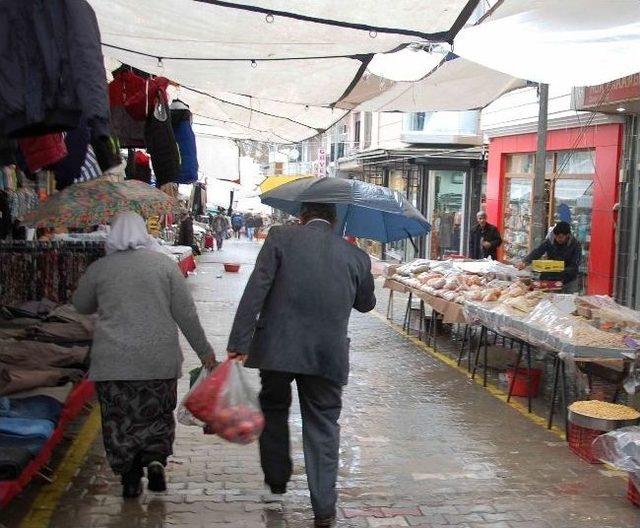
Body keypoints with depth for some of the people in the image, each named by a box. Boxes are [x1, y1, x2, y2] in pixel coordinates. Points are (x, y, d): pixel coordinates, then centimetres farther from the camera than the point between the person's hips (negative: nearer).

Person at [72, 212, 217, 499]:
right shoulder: (163, 263, 0)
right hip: (159, 357, 0)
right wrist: (204, 350, 6)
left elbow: (80, 305, 18)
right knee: (157, 413, 16)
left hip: (113, 360, 0)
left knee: (120, 418, 10)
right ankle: (155, 459, -1)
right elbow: (185, 312, -1)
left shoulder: (99, 268, 1)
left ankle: (130, 477, 9)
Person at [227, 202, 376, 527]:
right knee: (323, 425, 11)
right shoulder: (356, 256, 4)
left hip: (277, 347, -1)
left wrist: (239, 343, -9)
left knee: (274, 408, 23)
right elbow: (366, 303, 19)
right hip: (328, 354, 1)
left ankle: (277, 478, 36)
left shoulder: (281, 237, -2)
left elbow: (255, 292, -10)